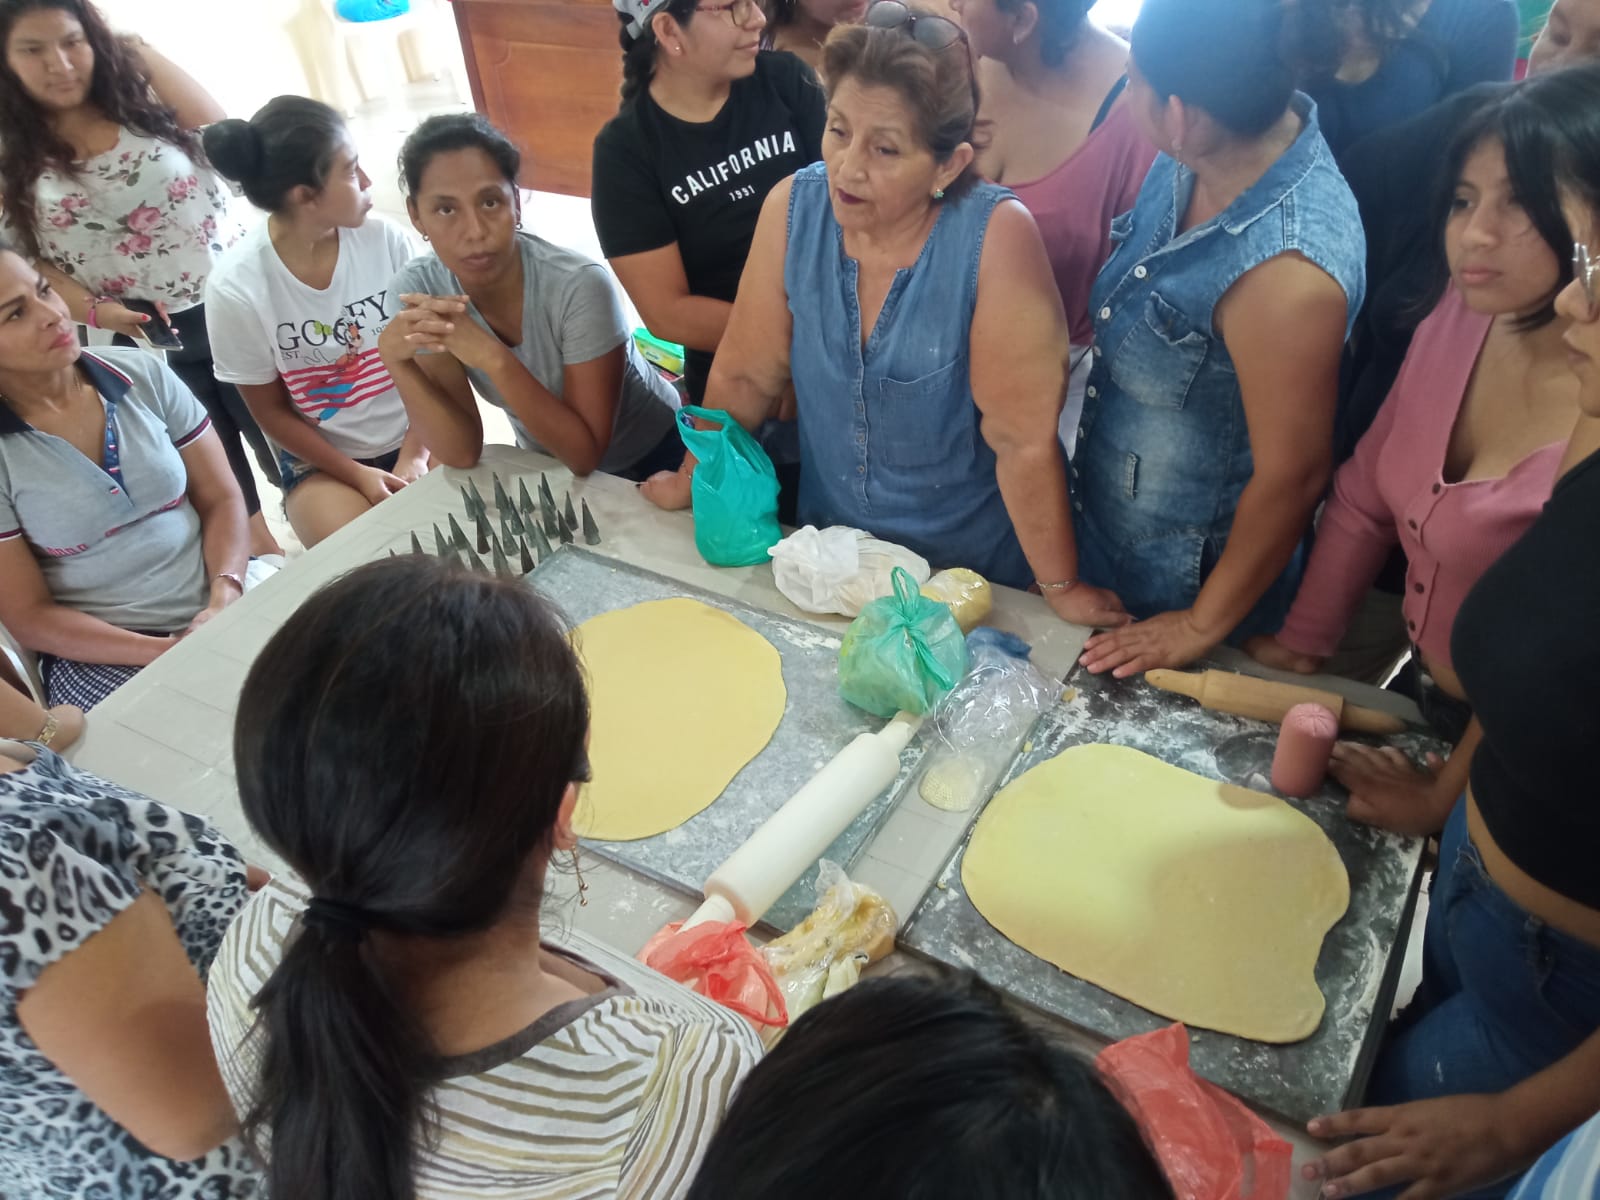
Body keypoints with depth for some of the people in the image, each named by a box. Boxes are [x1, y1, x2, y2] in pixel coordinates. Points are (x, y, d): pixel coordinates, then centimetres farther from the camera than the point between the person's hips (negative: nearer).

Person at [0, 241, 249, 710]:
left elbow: (221, 499, 5)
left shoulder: (142, 375, 1)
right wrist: (171, 651, -15)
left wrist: (224, 597, -13)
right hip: (100, 653, -3)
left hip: (220, 605, 3)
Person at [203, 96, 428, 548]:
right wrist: (358, 475, -10)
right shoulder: (236, 288, -16)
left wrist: (414, 456, -11)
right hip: (322, 461, -2)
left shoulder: (383, 238, -11)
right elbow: (271, 411, -4)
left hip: (416, 437, 2)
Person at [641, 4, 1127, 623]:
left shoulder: (996, 236, -26)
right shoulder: (794, 206, -14)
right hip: (829, 547, 4)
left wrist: (1061, 586, -16)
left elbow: (1025, 437, -23)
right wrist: (691, 482, 4)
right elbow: (746, 375, -3)